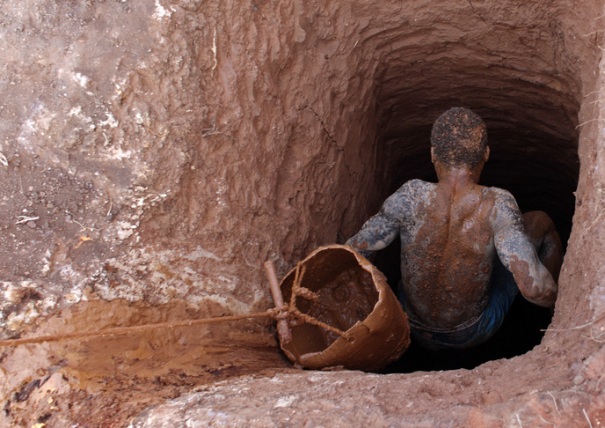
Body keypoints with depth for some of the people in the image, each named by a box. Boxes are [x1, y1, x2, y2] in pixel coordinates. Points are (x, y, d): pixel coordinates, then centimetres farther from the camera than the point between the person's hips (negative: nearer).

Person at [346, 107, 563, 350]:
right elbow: (533, 287, -36)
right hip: (473, 334, -2)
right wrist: (557, 298, -14)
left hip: (415, 331, 2)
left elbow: (354, 252, -19)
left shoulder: (412, 198, -26)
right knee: (540, 221, 13)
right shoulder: (496, 205, -30)